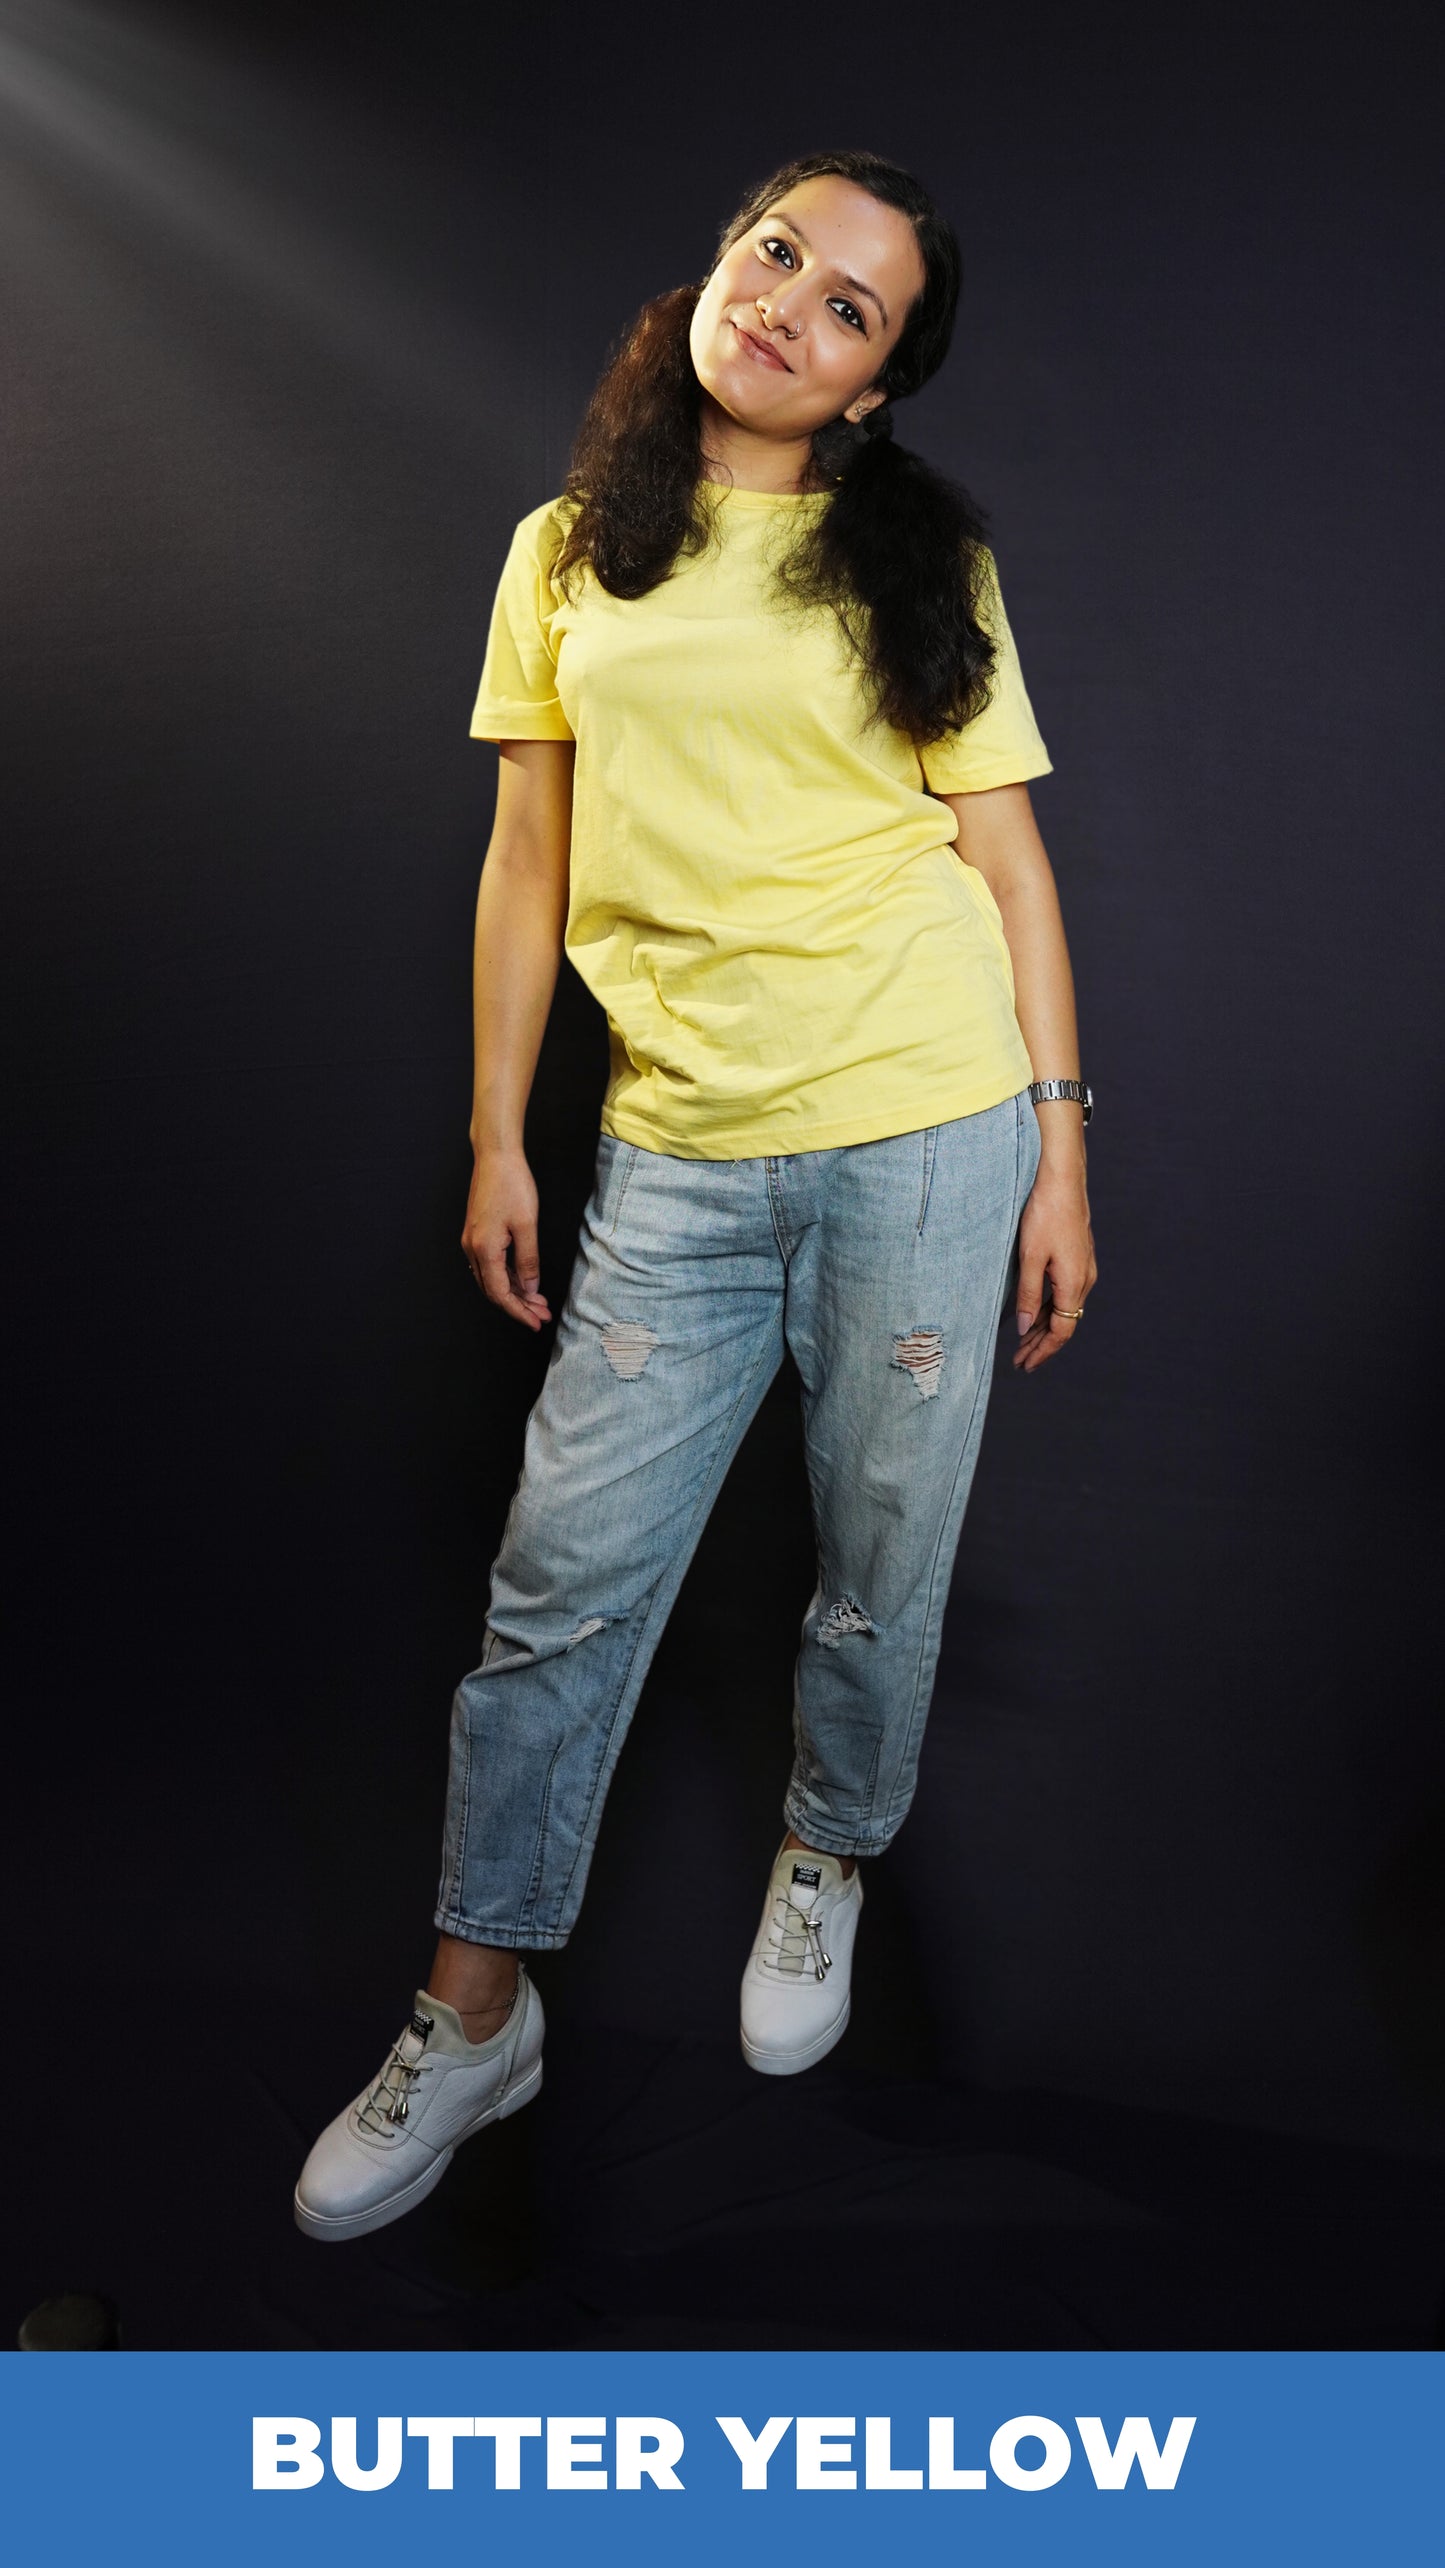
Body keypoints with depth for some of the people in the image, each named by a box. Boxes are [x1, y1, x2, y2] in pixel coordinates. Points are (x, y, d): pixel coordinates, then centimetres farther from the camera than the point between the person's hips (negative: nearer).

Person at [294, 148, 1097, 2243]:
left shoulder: (924, 563, 6)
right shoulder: (568, 553, 11)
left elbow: (1007, 856, 5)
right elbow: (530, 858, 10)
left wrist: (1063, 1148, 0)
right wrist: (496, 1139, 6)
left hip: (924, 1130, -1)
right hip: (677, 1152, 1)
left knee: (881, 1567, 8)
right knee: (563, 1578, 1)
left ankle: (827, 1860, 38)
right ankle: (477, 2014, 18)